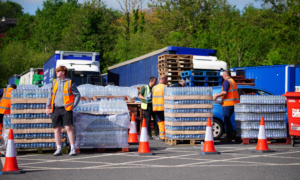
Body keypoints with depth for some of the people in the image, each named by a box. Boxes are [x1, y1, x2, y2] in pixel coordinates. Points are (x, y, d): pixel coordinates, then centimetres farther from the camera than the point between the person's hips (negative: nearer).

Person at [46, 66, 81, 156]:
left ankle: (73, 149, -6)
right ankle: (58, 149, 12)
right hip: (56, 109, 5)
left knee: (69, 128, -10)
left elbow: (77, 95, 3)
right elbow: (51, 95, 19)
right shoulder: (54, 82, 13)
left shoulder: (69, 83, -1)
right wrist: (48, 106, 12)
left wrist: (73, 105, -6)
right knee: (57, 129, 5)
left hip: (66, 109, -5)